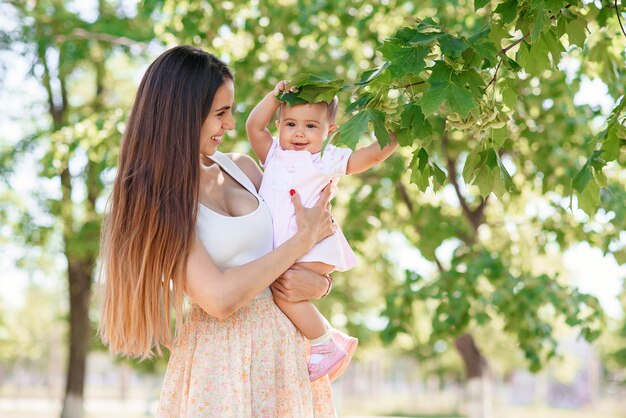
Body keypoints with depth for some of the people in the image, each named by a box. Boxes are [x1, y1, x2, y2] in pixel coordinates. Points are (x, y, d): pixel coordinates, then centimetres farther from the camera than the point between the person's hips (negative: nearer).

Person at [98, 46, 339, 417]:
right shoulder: (158, 199, -12)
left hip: (285, 345, 6)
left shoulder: (242, 167, 5)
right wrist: (304, 240, -13)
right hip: (220, 356, -5)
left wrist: (318, 283, -10)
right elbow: (220, 298, -21)